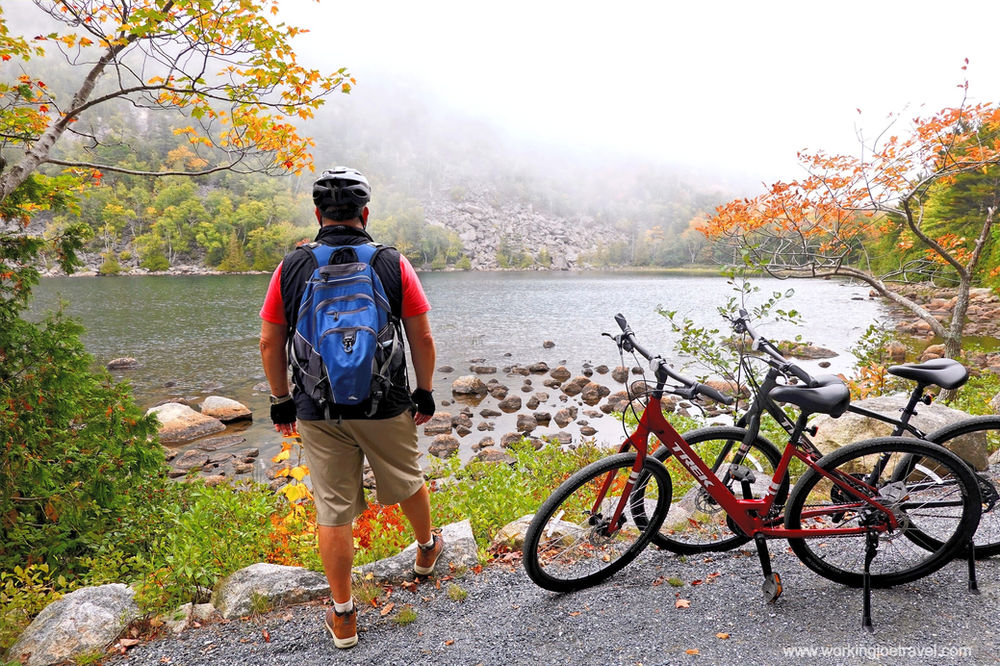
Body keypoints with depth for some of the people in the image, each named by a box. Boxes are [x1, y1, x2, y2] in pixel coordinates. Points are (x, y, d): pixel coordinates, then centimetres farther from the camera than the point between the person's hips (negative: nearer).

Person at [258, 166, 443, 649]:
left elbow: (270, 343, 1)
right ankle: (427, 549, 51)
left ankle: (343, 617, 28)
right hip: (386, 408, 0)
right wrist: (424, 392, 8)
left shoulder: (290, 267, -3)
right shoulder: (393, 264, -7)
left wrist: (281, 401, 14)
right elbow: (422, 339, -5)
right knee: (407, 481, 24)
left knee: (332, 512, 12)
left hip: (317, 413, 1)